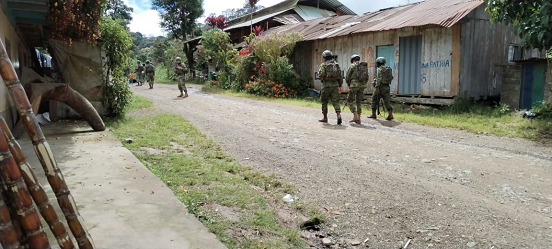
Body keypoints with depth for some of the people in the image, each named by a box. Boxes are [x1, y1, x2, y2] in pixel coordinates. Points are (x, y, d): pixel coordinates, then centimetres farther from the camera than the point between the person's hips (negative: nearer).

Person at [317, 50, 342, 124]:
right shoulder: (336, 64, 11)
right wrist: (340, 85, 15)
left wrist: (321, 79, 9)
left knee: (324, 102, 10)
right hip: (335, 84, 4)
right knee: (335, 101, 1)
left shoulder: (323, 65, -5)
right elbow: (340, 75, 11)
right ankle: (339, 115, -19)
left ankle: (325, 117, 16)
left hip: (326, 84, -4)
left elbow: (321, 75, -14)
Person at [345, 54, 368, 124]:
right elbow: (366, 78, 15)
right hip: (362, 85, 6)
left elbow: (347, 77, -2)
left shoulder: (352, 66, -3)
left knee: (350, 100, 5)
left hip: (354, 85, -6)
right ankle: (358, 119, 10)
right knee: (359, 102, 12)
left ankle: (355, 116, -6)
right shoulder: (364, 66, 14)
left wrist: (349, 85, 15)